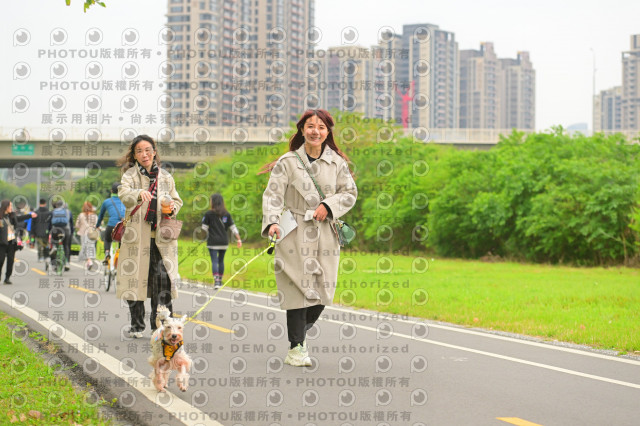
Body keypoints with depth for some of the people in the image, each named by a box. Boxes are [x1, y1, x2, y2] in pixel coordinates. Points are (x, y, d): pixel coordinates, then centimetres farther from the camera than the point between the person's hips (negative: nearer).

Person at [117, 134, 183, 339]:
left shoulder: (165, 176, 14)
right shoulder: (131, 174, 2)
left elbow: (177, 200, 22)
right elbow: (124, 194, -18)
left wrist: (172, 208, -2)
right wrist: (139, 194, -40)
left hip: (161, 236, 2)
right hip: (137, 235, -2)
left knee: (163, 277, -8)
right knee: (135, 278, 0)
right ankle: (136, 326, 12)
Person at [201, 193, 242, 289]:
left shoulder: (208, 214, -6)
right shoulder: (226, 214, 5)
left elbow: (204, 228, -5)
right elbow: (233, 228, 3)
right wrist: (238, 239, 5)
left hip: (213, 242, -4)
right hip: (224, 241, 4)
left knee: (214, 261, -5)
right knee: (221, 260, 16)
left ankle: (216, 281, -19)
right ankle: (220, 281, 23)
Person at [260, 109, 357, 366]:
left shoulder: (337, 163, 8)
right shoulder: (288, 162, -1)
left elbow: (350, 192, 11)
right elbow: (273, 194, -8)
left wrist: (329, 206, -7)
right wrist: (272, 222, -25)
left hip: (325, 234, 3)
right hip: (295, 235, -3)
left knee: (323, 291, 2)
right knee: (299, 289, -8)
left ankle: (301, 332, 29)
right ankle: (296, 348, 0)